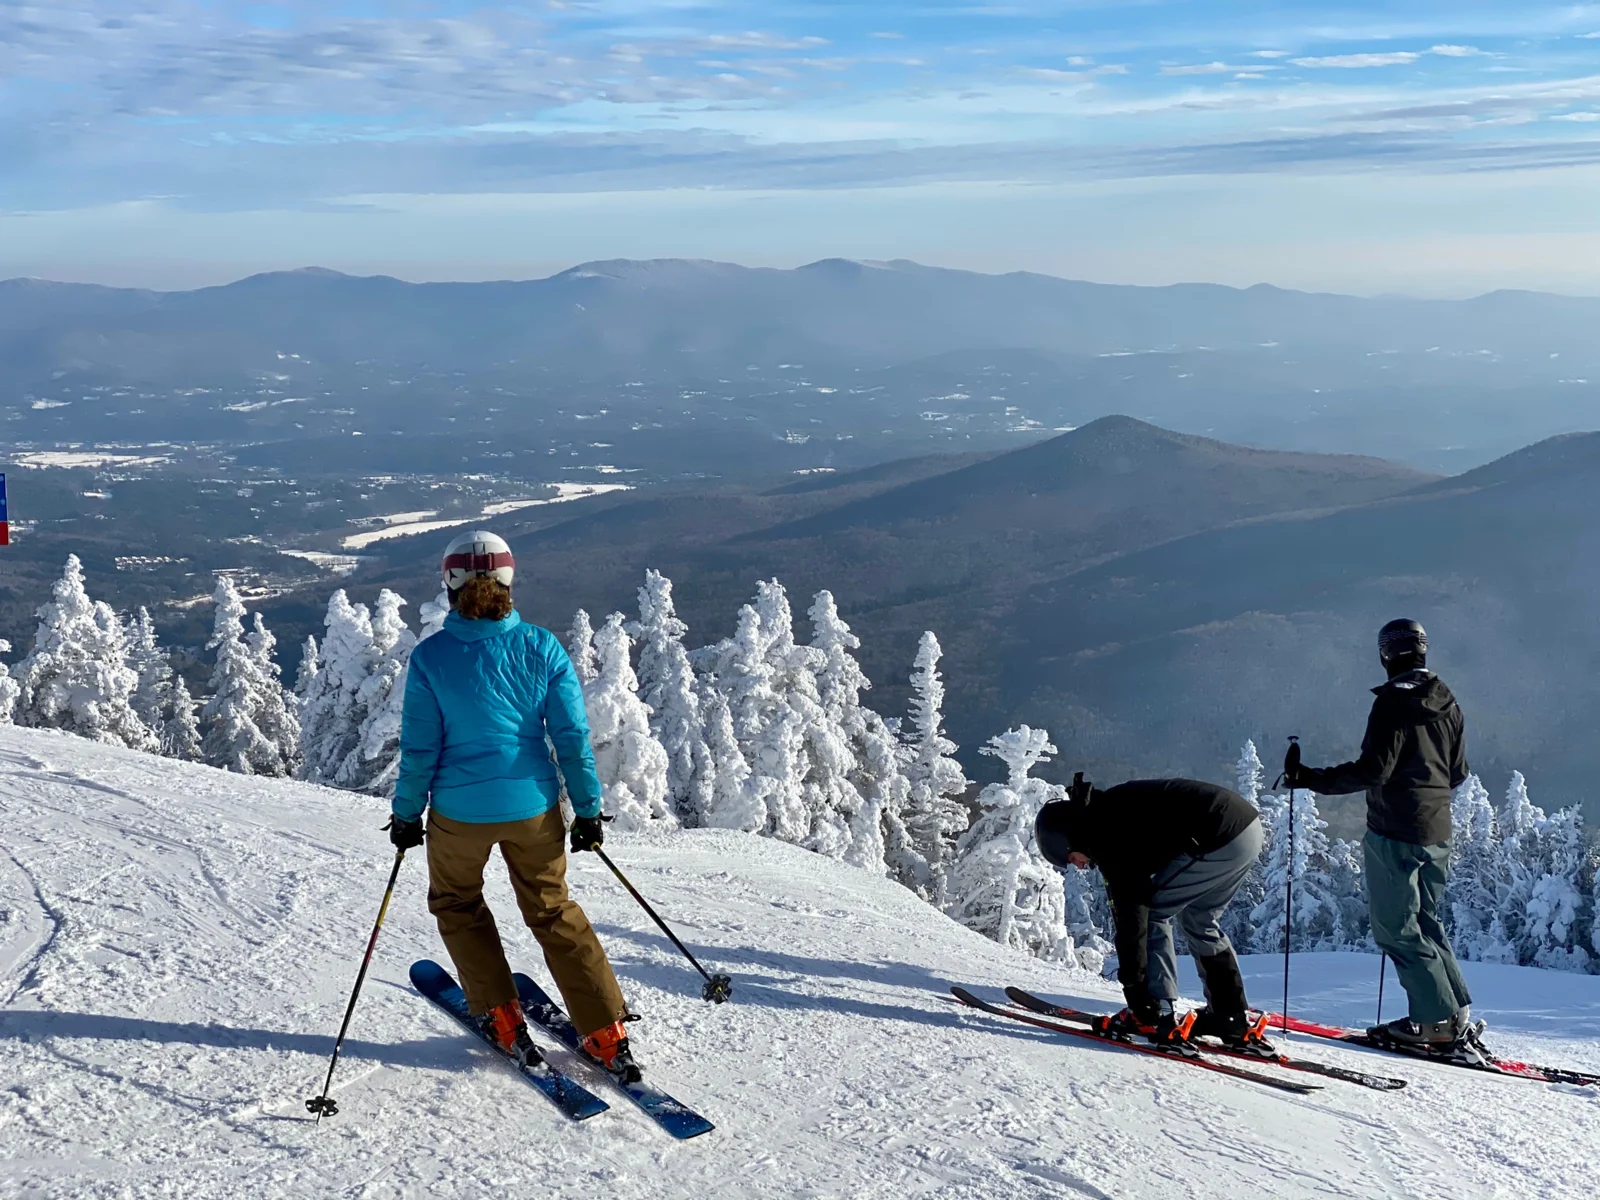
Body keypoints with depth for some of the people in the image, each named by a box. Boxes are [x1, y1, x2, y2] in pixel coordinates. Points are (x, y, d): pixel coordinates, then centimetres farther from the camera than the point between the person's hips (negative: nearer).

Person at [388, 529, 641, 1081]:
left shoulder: (430, 656, -11)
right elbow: (573, 736, -5)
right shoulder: (542, 648, -7)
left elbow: (419, 747, -6)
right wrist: (588, 809, 4)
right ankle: (609, 1036, 13)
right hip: (533, 807, 2)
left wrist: (407, 814, 7)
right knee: (553, 912, 18)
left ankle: (503, 1020, 23)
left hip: (459, 809, -2)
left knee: (456, 902, 26)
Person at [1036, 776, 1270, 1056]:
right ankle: (1236, 1022, 25)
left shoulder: (1107, 835, -9)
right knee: (1199, 922, 23)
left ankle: (1160, 1016, 0)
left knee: (1152, 914, 2)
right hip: (1249, 826, 10)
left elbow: (1131, 913, -13)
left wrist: (1135, 989, -10)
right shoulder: (1112, 810, 19)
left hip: (1220, 839, -10)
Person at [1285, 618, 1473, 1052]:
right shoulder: (1447, 703, 9)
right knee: (1426, 921, 18)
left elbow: (1373, 769, -22)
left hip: (1394, 830, -8)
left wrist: (1311, 779, -20)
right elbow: (1458, 773, 15)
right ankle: (1458, 1013, 17)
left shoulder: (1394, 702, -14)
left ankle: (1436, 1020, -2)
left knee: (1397, 928, -1)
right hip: (1437, 832, 8)